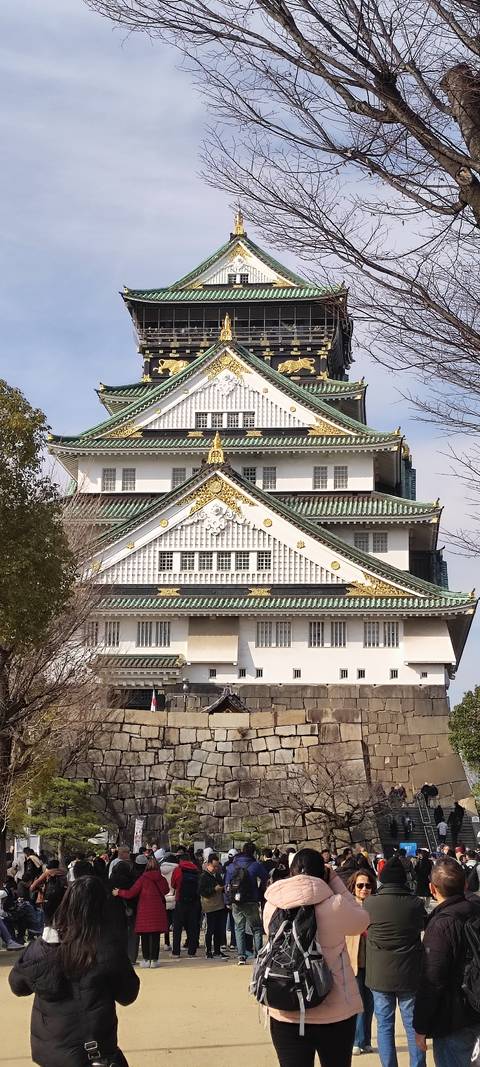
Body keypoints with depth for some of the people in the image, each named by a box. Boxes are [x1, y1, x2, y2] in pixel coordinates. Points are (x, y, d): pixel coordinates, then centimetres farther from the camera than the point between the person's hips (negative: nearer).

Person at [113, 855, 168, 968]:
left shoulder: (143, 878, -9)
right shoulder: (162, 879, -3)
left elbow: (131, 893, -8)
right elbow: (166, 891, 13)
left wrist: (118, 892, 8)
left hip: (144, 911, -2)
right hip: (158, 910, 2)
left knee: (144, 936, 7)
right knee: (155, 936, 5)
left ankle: (146, 959, 8)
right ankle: (154, 959, 4)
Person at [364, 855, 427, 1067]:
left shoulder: (369, 904, -11)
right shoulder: (415, 904, -9)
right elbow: (424, 926, 11)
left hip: (379, 976, 0)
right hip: (409, 975, 0)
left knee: (384, 1025, 9)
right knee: (413, 1025, 9)